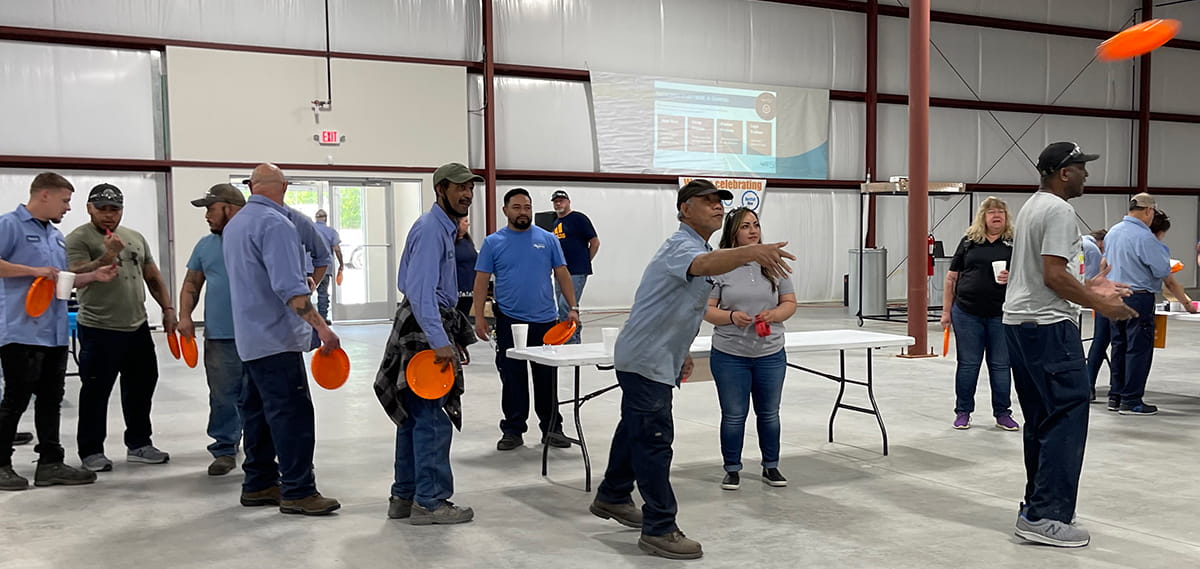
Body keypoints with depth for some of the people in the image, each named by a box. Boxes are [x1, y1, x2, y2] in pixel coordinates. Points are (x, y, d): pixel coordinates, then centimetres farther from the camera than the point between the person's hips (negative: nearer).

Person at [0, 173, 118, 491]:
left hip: (54, 333, 8)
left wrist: (94, 276, 9)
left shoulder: (56, 235, 20)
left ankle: (50, 464, 16)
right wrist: (34, 271, -19)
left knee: (51, 399, 10)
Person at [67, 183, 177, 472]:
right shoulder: (78, 239, -6)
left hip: (138, 328, 6)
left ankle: (139, 444, 25)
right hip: (99, 331, -6)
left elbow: (153, 277, 18)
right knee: (96, 393, 1)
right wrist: (108, 255, -27)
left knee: (141, 388, 13)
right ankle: (91, 451, 12)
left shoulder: (136, 238, 13)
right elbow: (77, 276, -18)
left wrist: (167, 308, 9)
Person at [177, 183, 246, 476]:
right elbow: (191, 284, 18)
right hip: (218, 336, 4)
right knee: (222, 398, 6)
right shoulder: (205, 245, 13)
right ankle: (224, 450, 16)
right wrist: (184, 315, 3)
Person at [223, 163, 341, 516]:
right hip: (276, 338, -10)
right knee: (293, 413, -9)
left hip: (250, 337, 10)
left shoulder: (234, 225, 16)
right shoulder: (275, 224, -15)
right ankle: (297, 491, -8)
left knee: (258, 410, 13)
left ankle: (258, 484, 18)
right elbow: (288, 287, -24)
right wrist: (321, 326, -26)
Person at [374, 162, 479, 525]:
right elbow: (421, 290, -25)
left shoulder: (443, 228, 18)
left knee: (414, 416, 14)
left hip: (429, 326, 11)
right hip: (425, 330, -11)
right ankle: (430, 503, 2)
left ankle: (404, 497, 22)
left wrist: (452, 334, 25)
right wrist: (440, 342, -31)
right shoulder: (430, 229, -15)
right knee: (433, 420, -6)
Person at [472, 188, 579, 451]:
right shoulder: (493, 242, 3)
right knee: (512, 379, 6)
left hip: (544, 321, 1)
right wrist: (479, 317, -6)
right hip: (509, 321, -1)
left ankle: (551, 428, 18)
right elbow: (482, 281, 2)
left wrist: (573, 308, -3)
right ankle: (512, 430, 16)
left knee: (547, 379, 7)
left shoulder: (547, 239, 5)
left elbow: (562, 274, 6)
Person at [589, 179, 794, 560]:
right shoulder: (682, 246, -18)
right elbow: (703, 264, -44)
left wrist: (681, 353, 28)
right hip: (646, 361, -11)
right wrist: (750, 252, -61)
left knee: (635, 430, 22)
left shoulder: (698, 246, 16)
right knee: (654, 440, -8)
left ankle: (612, 498, 38)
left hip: (656, 360, 11)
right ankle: (659, 530, -1)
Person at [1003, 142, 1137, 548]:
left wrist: (1088, 288, 22)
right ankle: (1045, 517, -9)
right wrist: (1100, 306, -14)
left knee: (1042, 420, 15)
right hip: (1047, 326, -11)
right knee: (1066, 418, -9)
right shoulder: (1058, 210, -14)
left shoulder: (1032, 206, 18)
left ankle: (1039, 506, 20)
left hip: (1019, 322, 11)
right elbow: (1053, 275, -21)